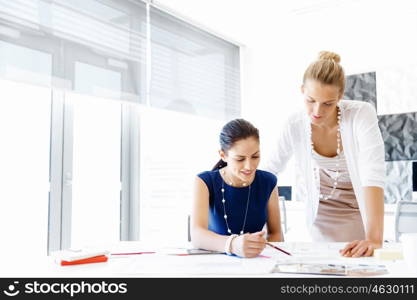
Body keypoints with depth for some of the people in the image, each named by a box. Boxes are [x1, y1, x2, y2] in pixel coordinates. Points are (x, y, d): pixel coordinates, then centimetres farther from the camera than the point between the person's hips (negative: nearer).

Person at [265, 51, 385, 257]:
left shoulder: (362, 114, -28)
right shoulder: (294, 126, -19)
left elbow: (373, 176, -38)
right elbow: (270, 170, -4)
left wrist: (374, 239, -49)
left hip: (360, 208, -1)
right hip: (321, 212, 1)